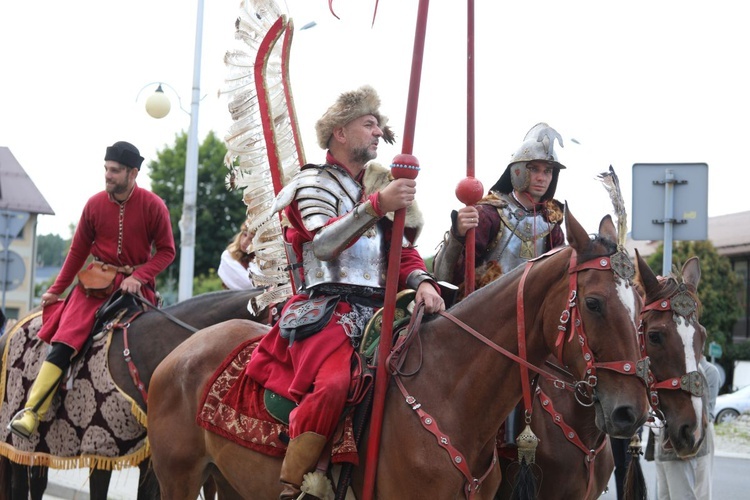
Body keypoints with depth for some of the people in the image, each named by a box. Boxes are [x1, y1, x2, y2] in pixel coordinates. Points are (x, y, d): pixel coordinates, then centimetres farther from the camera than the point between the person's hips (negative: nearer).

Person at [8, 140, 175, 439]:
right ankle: (32, 412, -20)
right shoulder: (94, 204, 0)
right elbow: (78, 250, 9)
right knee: (64, 341, -17)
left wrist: (138, 277, -17)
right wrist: (56, 290, 10)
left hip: (135, 283, -1)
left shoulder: (154, 206, -7)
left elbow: (166, 251, -3)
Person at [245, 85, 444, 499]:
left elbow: (402, 251, 18)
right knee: (333, 384, -33)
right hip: (328, 307, -7)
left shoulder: (376, 187, 24)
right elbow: (324, 244, -16)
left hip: (377, 310, 7)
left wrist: (422, 282, -4)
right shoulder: (314, 183, 3)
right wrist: (378, 205, -29)